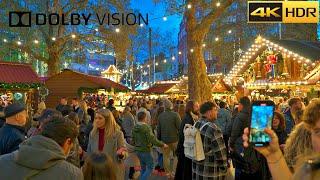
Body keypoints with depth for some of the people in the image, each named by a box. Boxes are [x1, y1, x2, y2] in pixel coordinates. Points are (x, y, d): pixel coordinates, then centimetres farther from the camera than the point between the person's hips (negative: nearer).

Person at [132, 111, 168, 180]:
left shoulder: (135, 127, 4)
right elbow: (152, 139, -23)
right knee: (150, 167, 6)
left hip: (138, 150, 8)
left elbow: (133, 140, 14)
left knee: (143, 167, 20)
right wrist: (162, 144, -14)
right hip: (145, 151, -8)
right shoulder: (146, 127, -19)